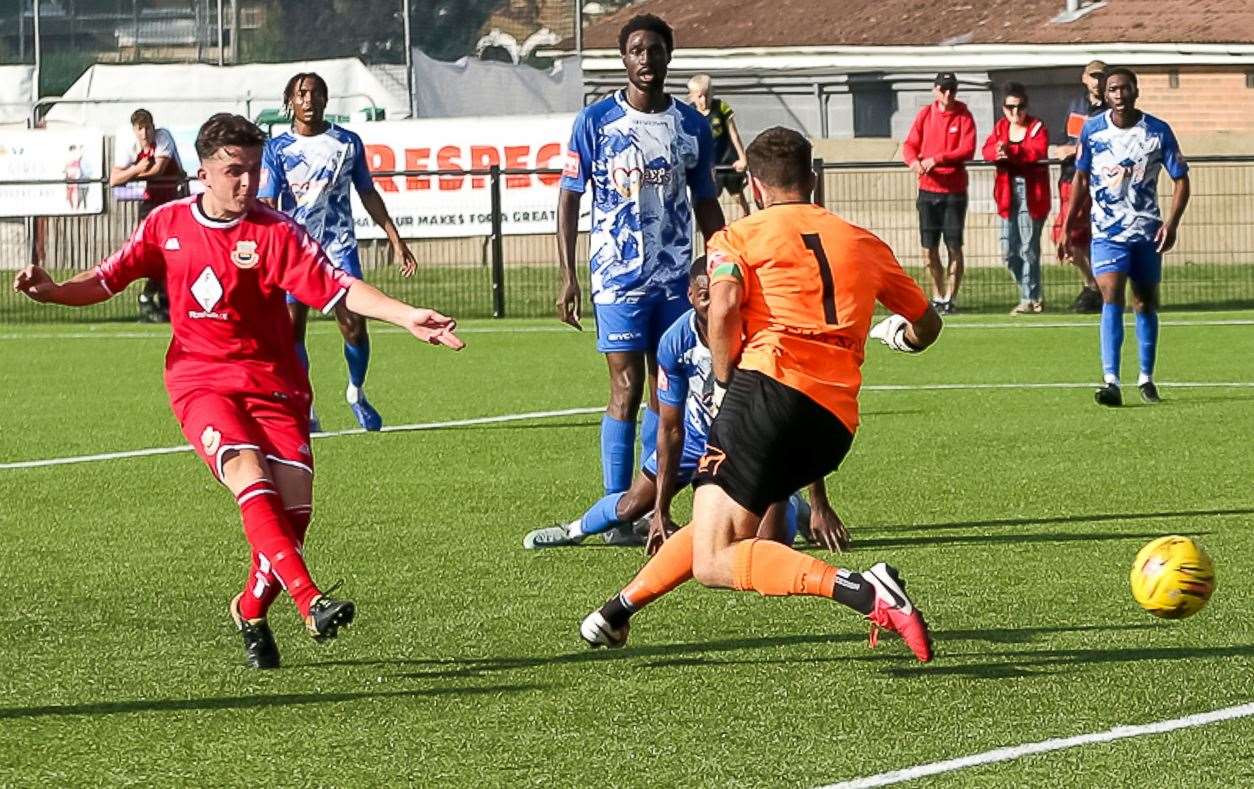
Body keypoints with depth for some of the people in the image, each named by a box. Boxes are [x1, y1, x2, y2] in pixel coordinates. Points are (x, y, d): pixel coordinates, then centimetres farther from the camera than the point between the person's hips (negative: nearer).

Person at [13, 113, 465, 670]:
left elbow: (338, 288, -14)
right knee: (251, 479, -27)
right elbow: (106, 280, 12)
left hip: (272, 383, 0)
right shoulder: (167, 225, 3)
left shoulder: (275, 232, -6)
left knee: (294, 508, -10)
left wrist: (407, 318, -26)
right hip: (200, 381, 0)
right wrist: (49, 291, -6)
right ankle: (310, 602, -38)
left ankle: (251, 613, 17)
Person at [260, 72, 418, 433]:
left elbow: (368, 195, 15)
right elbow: (267, 206, -6)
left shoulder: (348, 142, 7)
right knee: (292, 327, -6)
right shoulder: (277, 149, 1)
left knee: (354, 325, -8)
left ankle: (356, 393, 16)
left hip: (339, 246, 1)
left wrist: (395, 240, 13)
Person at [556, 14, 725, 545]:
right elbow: (568, 199, 1)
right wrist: (567, 276, -5)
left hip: (677, 277, 4)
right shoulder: (596, 122, -2)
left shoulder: (692, 126, 7)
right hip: (618, 277, -4)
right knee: (627, 389, -8)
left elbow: (706, 204, 15)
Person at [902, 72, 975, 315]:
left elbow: (967, 150, -13)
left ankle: (950, 297, 5)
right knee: (929, 249, 6)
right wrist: (913, 161, -19)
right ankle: (937, 297, 20)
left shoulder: (964, 116, -2)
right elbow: (909, 145, 4)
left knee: (955, 247, -3)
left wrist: (937, 159, -23)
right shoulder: (925, 114, 7)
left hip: (954, 191, -3)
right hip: (928, 189, 3)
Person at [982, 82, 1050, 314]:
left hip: (1031, 193, -6)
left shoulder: (1037, 127, -2)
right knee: (1009, 252, 6)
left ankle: (1030, 299, 0)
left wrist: (1010, 151, -30)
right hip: (1008, 193, 6)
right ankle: (1031, 293, 21)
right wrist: (997, 152, -23)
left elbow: (1038, 151, -20)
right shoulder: (1001, 126, 14)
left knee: (1028, 249, -6)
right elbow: (988, 149, -1)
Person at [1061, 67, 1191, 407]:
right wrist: (1067, 226, 7)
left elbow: (1181, 179, 0)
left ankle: (1146, 378, 28)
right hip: (1107, 232, -1)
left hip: (1146, 232, 1)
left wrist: (1172, 223, -13)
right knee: (1112, 299, -17)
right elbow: (1081, 178, 9)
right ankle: (1111, 382, -26)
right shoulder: (1092, 130, -3)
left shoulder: (1158, 132, -6)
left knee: (1146, 303, 12)